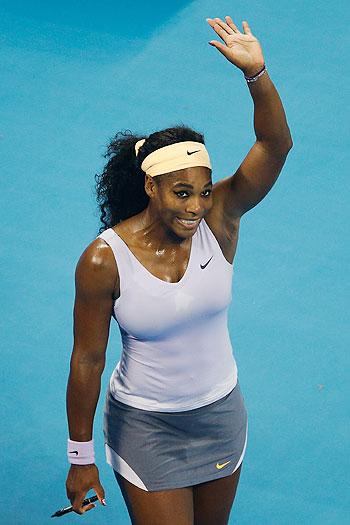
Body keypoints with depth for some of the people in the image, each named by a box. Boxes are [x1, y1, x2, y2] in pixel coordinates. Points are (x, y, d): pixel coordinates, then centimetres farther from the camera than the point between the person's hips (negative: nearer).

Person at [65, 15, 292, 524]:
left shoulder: (218, 219, -15)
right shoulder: (104, 260, -22)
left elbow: (276, 145, -27)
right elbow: (87, 361, -14)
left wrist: (256, 73, -43)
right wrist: (81, 457, -7)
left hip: (221, 414, 4)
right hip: (146, 429, -4)